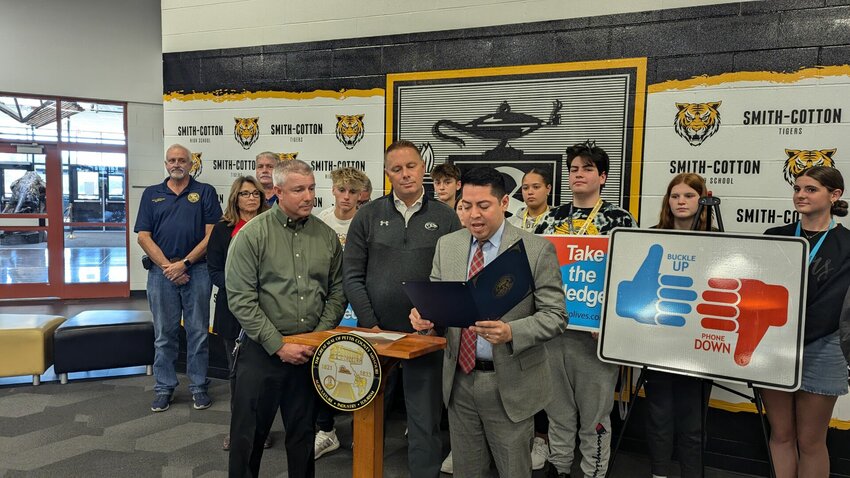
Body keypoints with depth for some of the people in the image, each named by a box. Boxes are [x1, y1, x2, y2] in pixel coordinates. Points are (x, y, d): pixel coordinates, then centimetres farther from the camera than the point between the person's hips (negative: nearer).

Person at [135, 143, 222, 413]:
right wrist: (166, 266, -7)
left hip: (197, 271, -2)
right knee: (164, 334, 9)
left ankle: (199, 387, 16)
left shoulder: (205, 192, 4)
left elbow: (211, 235, -3)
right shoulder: (151, 194, 11)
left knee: (198, 332, 5)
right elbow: (143, 237, 4)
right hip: (161, 272, 2)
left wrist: (184, 263, -11)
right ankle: (164, 388, 20)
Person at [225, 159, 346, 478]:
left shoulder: (327, 236, 4)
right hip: (262, 350, -3)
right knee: (250, 433, 9)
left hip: (311, 352, 3)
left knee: (303, 433, 16)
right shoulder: (252, 234, -8)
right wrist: (279, 345, -14)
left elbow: (336, 293, 7)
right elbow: (241, 299, -12)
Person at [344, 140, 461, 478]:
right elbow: (353, 275, 0)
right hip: (376, 332, 1)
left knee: (425, 418, 6)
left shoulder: (445, 218, 1)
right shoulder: (368, 215, 3)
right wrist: (370, 324, -6)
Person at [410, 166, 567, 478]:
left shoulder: (537, 250, -10)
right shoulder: (447, 245, 4)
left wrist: (510, 333, -28)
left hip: (510, 383, -4)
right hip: (459, 378, 4)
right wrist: (424, 314, -15)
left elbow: (555, 316, -11)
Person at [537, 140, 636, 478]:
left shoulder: (620, 220, -3)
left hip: (595, 333, -4)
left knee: (594, 417, 9)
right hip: (552, 328, 4)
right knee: (557, 411, 17)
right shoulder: (551, 218, 8)